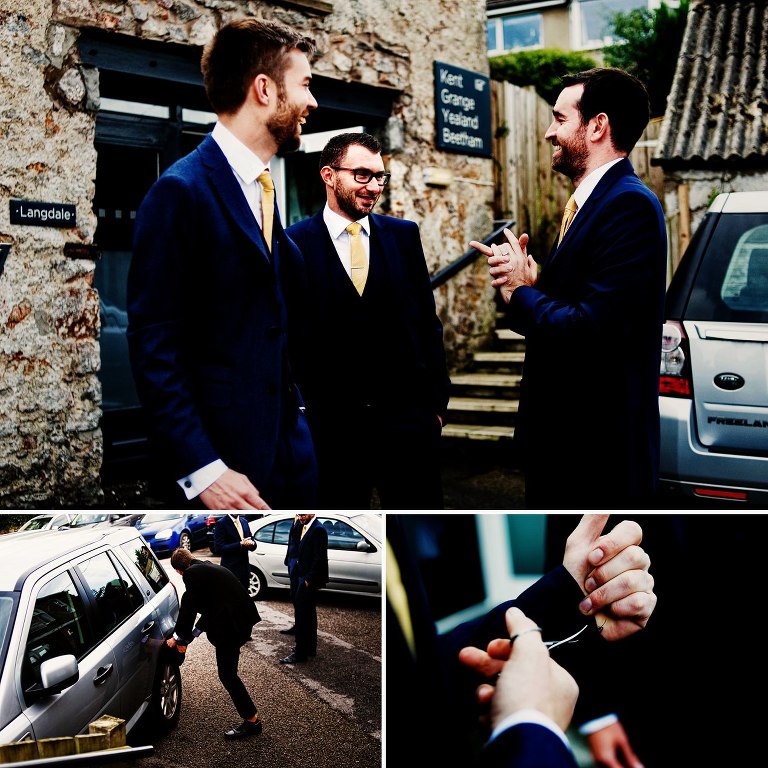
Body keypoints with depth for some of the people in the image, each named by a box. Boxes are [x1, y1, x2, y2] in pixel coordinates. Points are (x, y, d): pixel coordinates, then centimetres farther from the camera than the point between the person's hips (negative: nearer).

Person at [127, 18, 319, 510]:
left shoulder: (261, 189, 13)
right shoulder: (183, 190, -12)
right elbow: (153, 345, -16)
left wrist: (296, 410, 9)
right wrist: (201, 470, -21)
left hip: (285, 444, 8)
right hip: (225, 451, -8)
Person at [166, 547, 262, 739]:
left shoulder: (192, 573, -8)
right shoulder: (207, 567, 20)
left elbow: (188, 608, -5)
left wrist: (180, 638, 10)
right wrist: (187, 637, 28)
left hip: (231, 625, -9)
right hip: (241, 619, 9)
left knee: (227, 674, 1)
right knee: (228, 673, 21)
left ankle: (252, 720, 8)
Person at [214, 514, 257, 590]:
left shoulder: (244, 521, 11)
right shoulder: (221, 523, -8)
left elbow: (253, 546, 13)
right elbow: (219, 549, -15)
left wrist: (251, 543, -11)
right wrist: (240, 544, -21)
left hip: (245, 569, 6)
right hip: (230, 570, -6)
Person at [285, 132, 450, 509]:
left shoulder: (404, 235, 6)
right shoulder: (294, 244, -3)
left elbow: (427, 321, 9)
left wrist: (436, 400, 6)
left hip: (406, 418, 2)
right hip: (330, 423, -2)